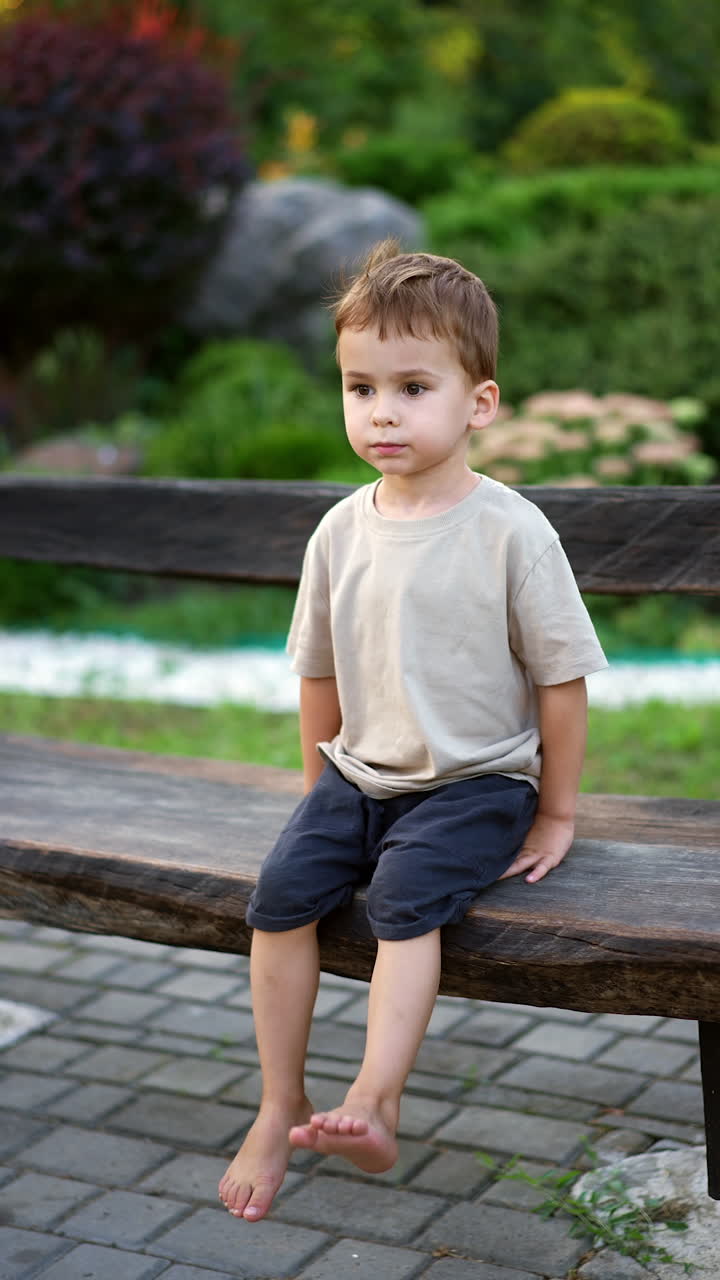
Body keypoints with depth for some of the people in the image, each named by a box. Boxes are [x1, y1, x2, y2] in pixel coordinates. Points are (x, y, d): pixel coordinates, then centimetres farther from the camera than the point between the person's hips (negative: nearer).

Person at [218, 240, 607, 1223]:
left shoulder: (510, 531, -12)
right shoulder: (343, 531, 2)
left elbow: (561, 678, -6)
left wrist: (555, 816, -3)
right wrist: (324, 789, 15)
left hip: (476, 782, -4)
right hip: (361, 772, 5)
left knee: (407, 893, -29)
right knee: (281, 892, -14)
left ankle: (373, 1106, -29)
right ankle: (279, 1109, -2)